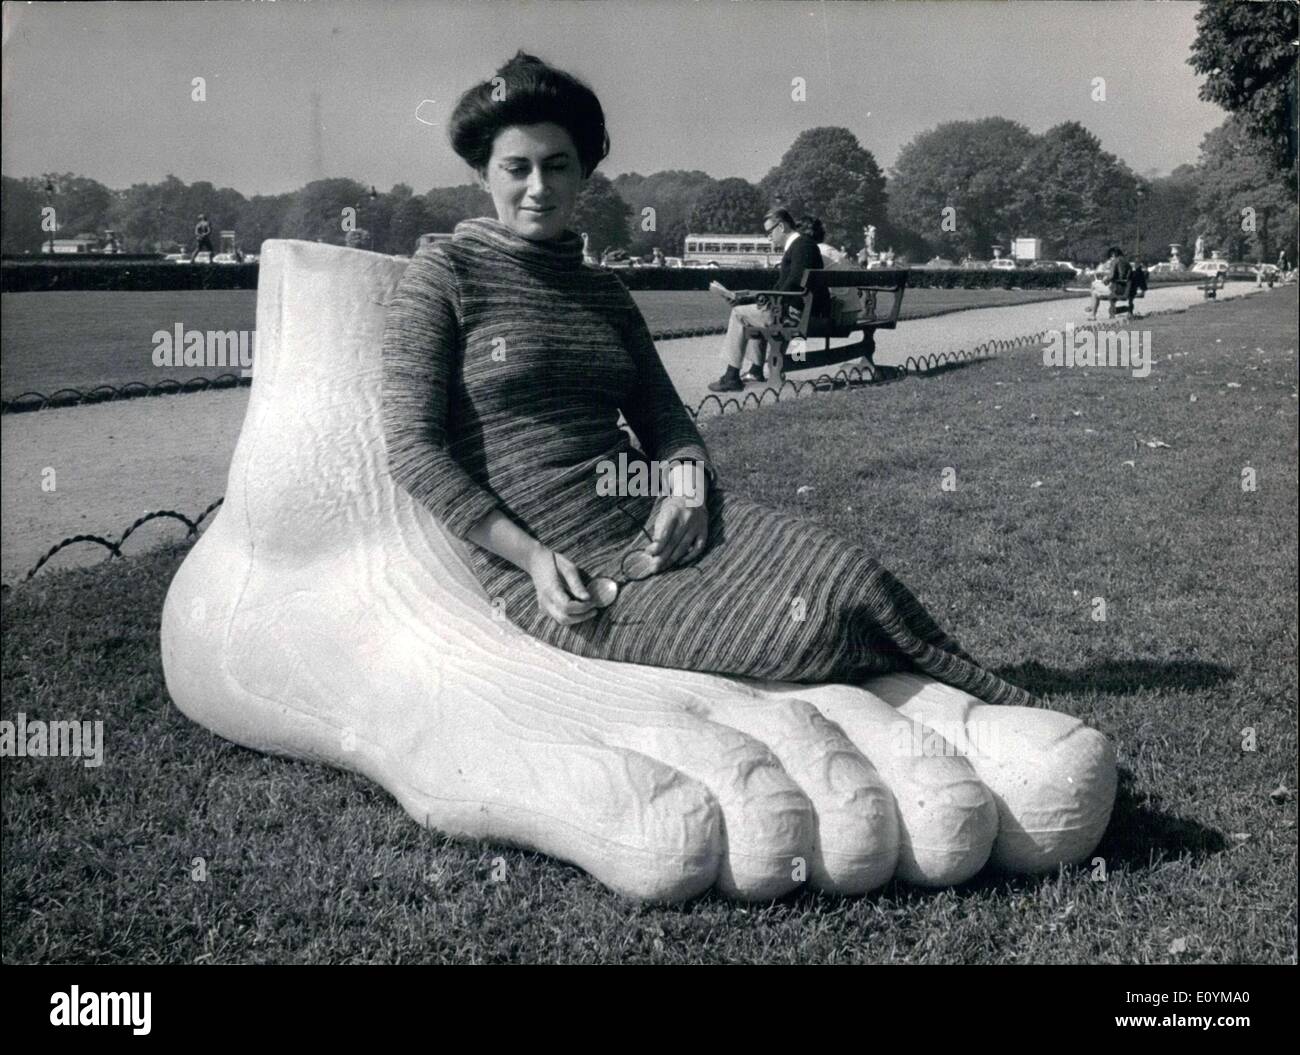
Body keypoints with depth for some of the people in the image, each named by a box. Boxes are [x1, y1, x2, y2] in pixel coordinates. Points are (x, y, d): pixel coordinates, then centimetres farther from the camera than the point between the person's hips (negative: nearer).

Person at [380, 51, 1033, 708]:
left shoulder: (605, 294, 16)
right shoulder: (444, 273, -1)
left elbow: (667, 424, 16)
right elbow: (411, 447, -9)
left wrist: (684, 489, -9)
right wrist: (533, 556, -17)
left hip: (648, 516, 6)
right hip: (548, 567, -6)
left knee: (850, 575, -17)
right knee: (813, 621, -20)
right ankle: (991, 701, -4)